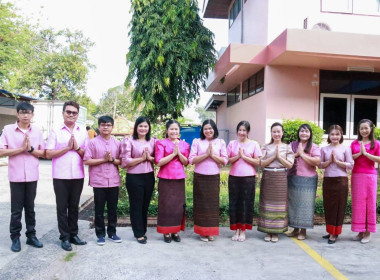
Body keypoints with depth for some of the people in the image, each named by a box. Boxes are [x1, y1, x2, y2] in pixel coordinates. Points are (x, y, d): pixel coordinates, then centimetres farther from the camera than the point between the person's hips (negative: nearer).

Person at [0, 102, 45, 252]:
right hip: (16, 176, -2)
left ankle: (31, 235, 23)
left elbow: (43, 153, 5)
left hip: (32, 175, 2)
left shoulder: (37, 131, 3)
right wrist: (21, 149, -15)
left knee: (30, 207, 13)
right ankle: (15, 238, 19)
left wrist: (31, 149, -13)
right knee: (16, 209, 6)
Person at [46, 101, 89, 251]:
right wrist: (67, 147, -13)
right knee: (62, 207, 5)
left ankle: (73, 234, 23)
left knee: (74, 206, 12)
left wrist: (77, 148, -11)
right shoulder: (55, 131, 0)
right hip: (61, 176, -2)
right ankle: (64, 237, 16)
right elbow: (48, 154, -6)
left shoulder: (83, 131, 8)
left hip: (78, 175, 2)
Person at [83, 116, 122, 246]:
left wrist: (112, 159, -12)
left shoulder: (117, 143, 6)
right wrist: (103, 159, -14)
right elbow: (86, 161, -8)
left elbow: (121, 161, 7)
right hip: (99, 181, -2)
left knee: (113, 208, 11)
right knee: (99, 209, 6)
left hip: (114, 181, 3)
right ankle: (100, 234, 20)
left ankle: (112, 232, 26)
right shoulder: (93, 142, -2)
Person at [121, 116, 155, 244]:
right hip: (134, 177, -4)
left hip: (149, 176, 5)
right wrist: (141, 158, -14)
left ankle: (143, 230, 28)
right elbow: (125, 161, -12)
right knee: (136, 206, 6)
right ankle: (139, 234, 18)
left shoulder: (152, 141, 8)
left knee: (145, 205, 13)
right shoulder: (129, 141, -7)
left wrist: (150, 158, -11)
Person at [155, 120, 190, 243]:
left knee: (179, 205, 6)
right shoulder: (161, 143, -1)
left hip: (179, 178, 4)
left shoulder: (184, 145, 11)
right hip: (165, 179, -3)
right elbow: (159, 162, -9)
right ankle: (166, 233, 14)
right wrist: (173, 153, -13)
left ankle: (175, 232, 20)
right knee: (166, 206, 1)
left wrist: (179, 153, -10)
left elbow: (186, 162, 6)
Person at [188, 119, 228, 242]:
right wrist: (206, 154, -14)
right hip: (200, 177, -1)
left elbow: (225, 161, 0)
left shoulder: (220, 142, 6)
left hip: (214, 178, 1)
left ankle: (211, 232, 19)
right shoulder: (197, 142, 3)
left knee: (213, 203, 6)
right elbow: (191, 160, -6)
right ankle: (202, 232, 16)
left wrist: (212, 155, -12)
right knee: (201, 204, 3)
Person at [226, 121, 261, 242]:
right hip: (234, 177, 2)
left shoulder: (254, 144, 3)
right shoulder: (232, 143, 7)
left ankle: (243, 231, 15)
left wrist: (243, 156, -10)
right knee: (234, 203, 4)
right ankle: (236, 230, 16)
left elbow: (258, 162, -3)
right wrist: (237, 156, -11)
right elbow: (227, 160, 3)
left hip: (248, 177, -1)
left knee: (246, 203, 3)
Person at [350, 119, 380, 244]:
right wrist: (359, 153, -10)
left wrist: (366, 153, -14)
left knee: (370, 203, 2)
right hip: (356, 176, 2)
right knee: (358, 203, 5)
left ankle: (368, 232, 11)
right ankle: (360, 231, 14)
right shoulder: (354, 143, 9)